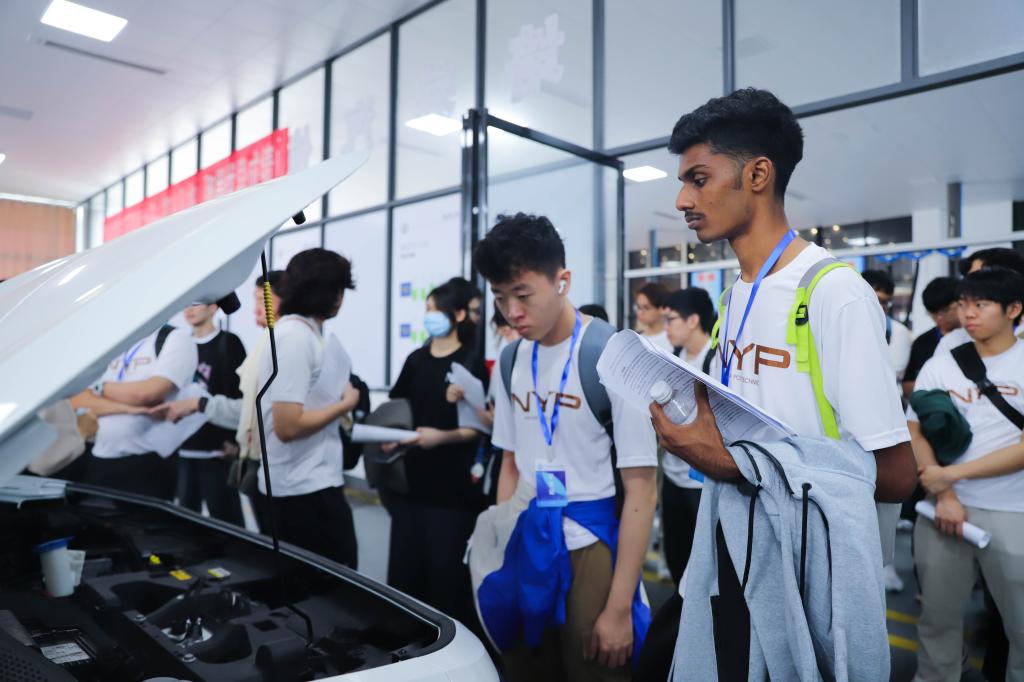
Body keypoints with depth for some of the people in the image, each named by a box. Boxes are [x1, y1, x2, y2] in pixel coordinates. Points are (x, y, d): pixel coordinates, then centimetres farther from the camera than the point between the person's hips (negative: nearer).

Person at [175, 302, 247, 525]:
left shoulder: (228, 343, -1)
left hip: (216, 449, -6)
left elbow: (240, 394, -8)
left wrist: (234, 439, -14)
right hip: (183, 448, 7)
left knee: (225, 517, -4)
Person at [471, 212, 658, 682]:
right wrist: (499, 548, 5)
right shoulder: (511, 359, 4)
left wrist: (619, 606, -15)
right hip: (526, 545, 6)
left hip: (590, 546, -6)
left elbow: (641, 489, -14)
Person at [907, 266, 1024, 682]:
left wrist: (952, 473, -13)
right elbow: (915, 434, 3)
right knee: (938, 617, 11)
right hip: (943, 509, 2)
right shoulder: (939, 366, 5)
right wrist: (942, 495, -8)